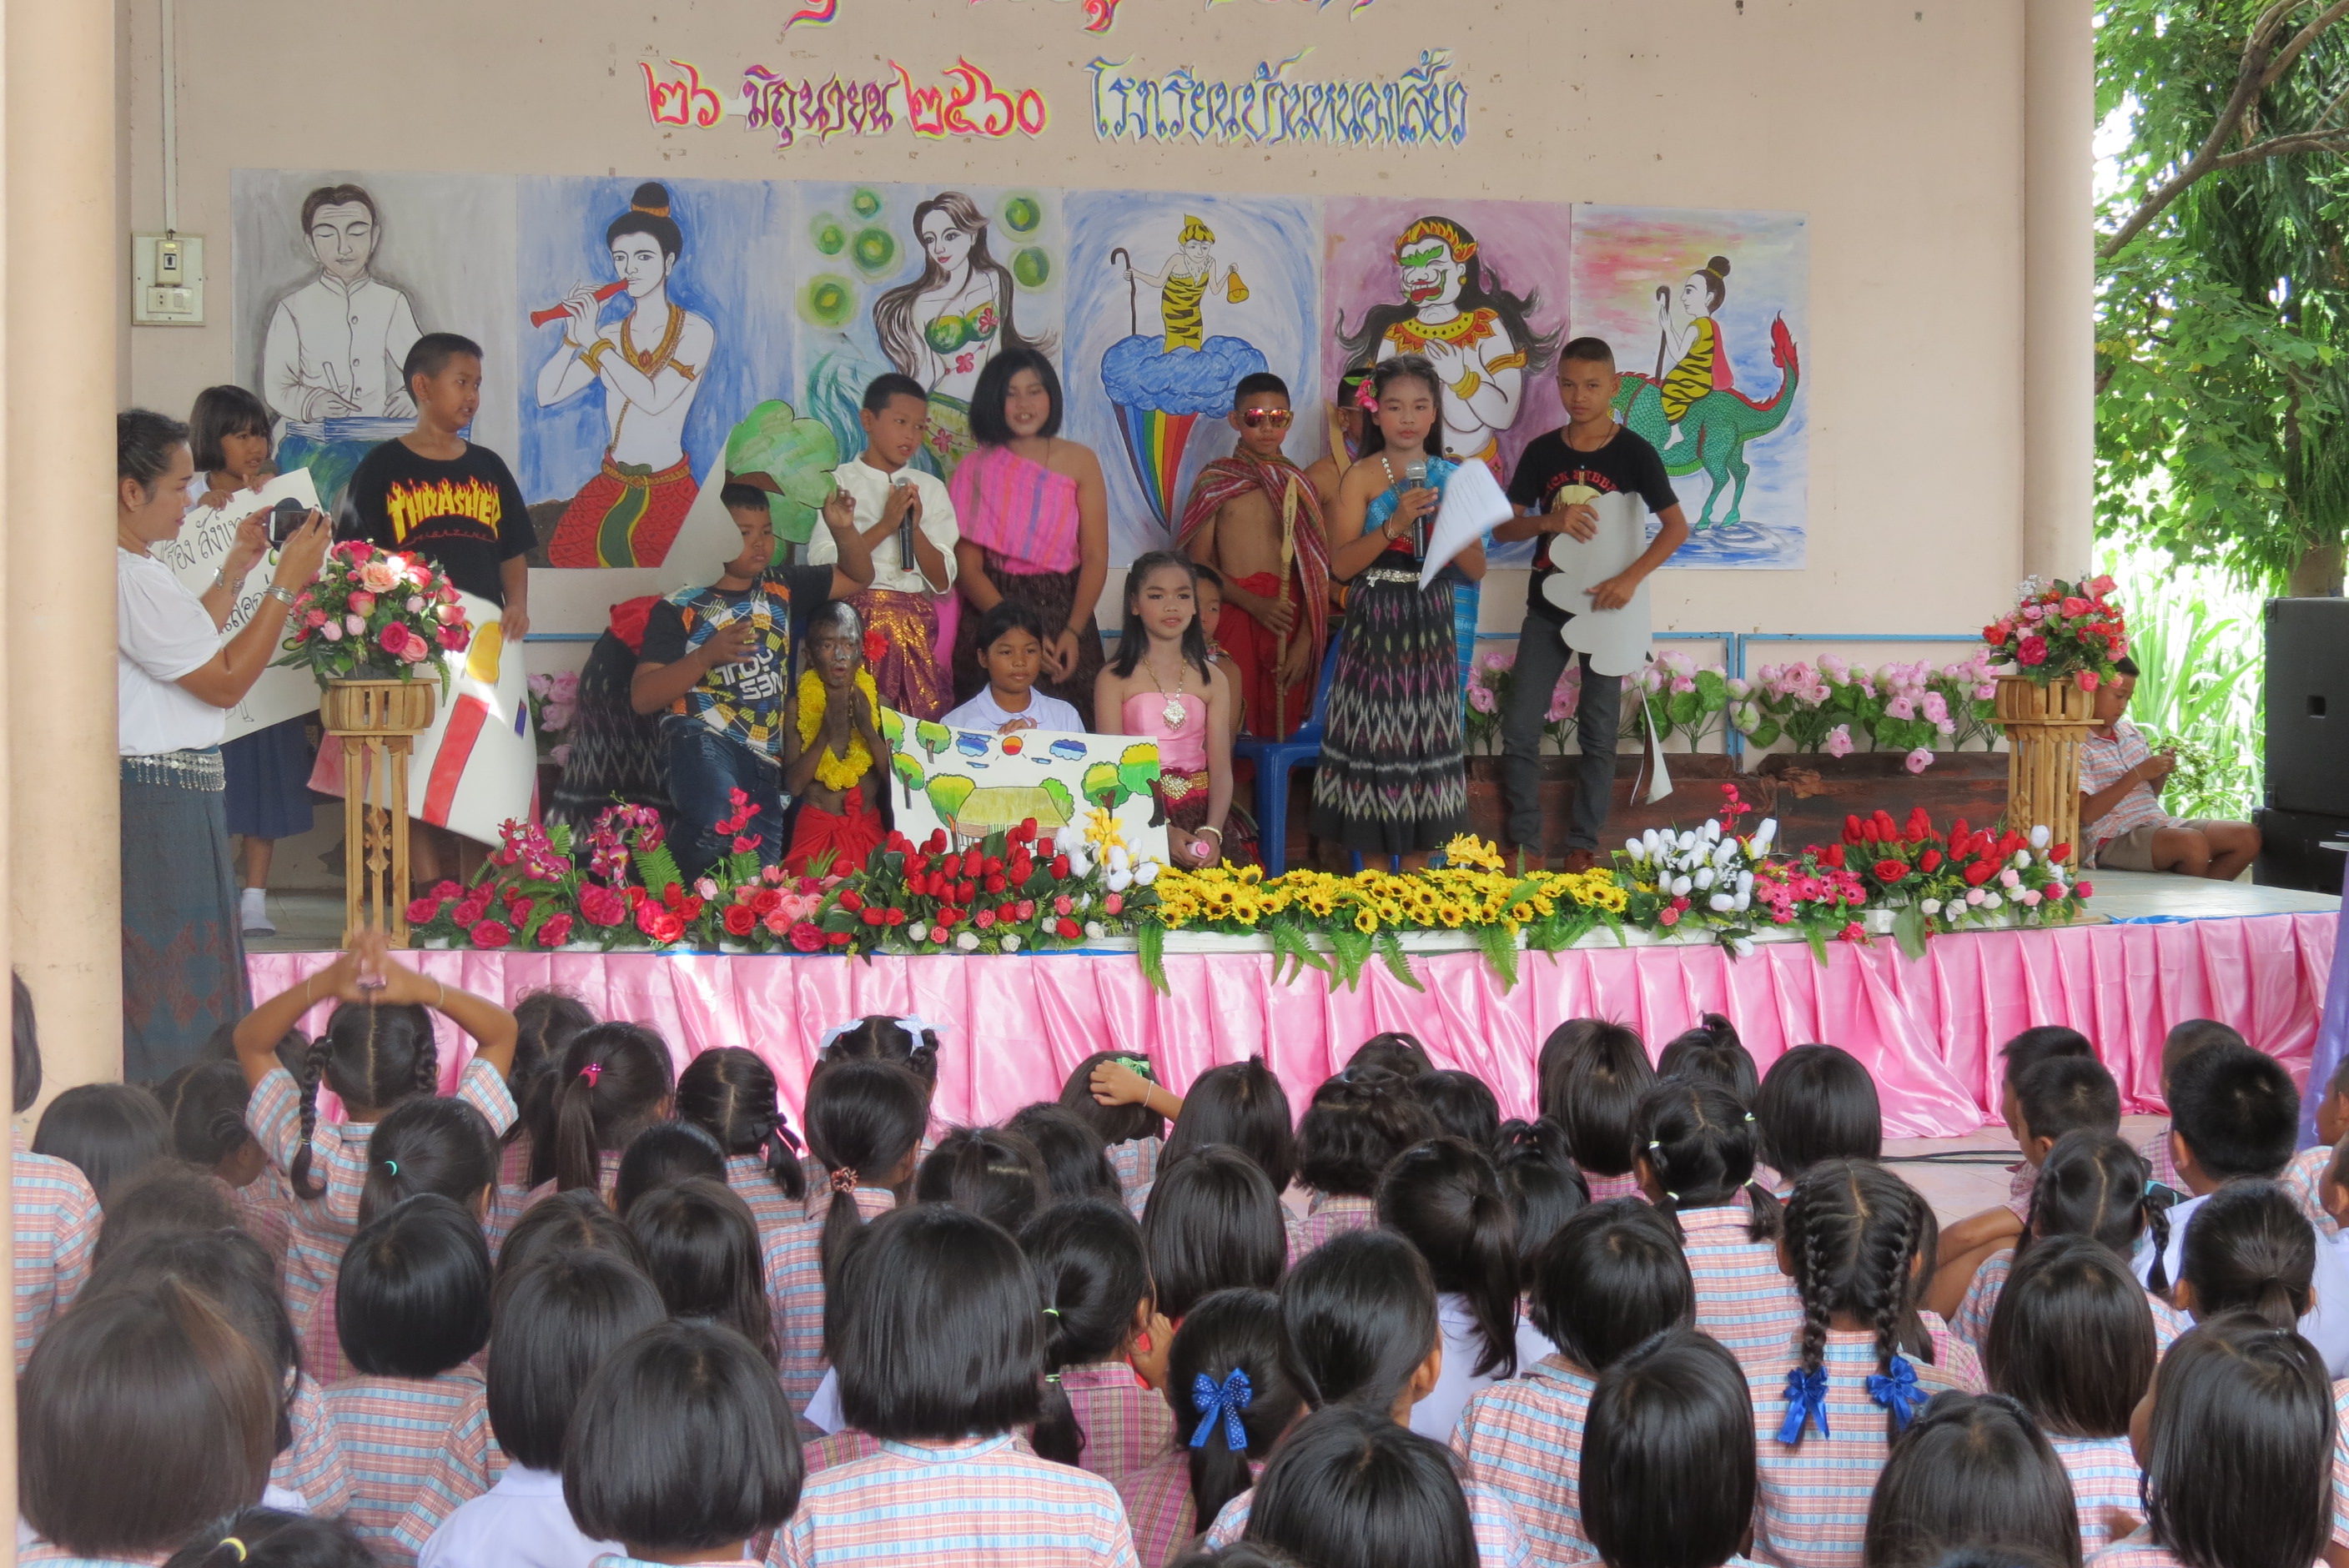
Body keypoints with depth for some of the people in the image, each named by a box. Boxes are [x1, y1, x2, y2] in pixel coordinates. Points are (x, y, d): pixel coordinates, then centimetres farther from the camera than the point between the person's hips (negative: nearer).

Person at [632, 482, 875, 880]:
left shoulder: (782, 588, 17)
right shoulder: (680, 609, 1)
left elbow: (858, 577, 28)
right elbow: (641, 697, -4)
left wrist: (844, 530, 7)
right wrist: (705, 656, -17)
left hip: (763, 758, 6)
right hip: (701, 739, -6)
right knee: (719, 827, -37)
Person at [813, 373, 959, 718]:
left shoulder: (930, 489, 12)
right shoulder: (837, 483, 4)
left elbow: (942, 582, 7)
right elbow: (822, 565, -8)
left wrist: (915, 528, -7)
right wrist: (885, 527, -12)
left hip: (916, 624, 3)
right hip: (853, 610, -3)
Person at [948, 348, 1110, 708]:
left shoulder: (1079, 461, 5)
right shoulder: (975, 469, 3)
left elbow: (1095, 558, 0)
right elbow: (967, 569, -3)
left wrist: (1073, 632, -14)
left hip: (1064, 613, 1)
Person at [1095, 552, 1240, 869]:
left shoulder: (1213, 681, 12)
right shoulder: (1114, 679, 3)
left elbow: (1221, 769, 5)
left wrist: (1213, 831, -15)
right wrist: (1164, 832, -18)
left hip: (1198, 816, 3)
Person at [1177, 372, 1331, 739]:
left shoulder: (1300, 485, 12)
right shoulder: (1215, 481, 8)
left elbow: (1318, 572, 8)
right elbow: (1199, 563, 1)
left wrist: (1305, 640, -5)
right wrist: (1255, 605, -14)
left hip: (1288, 616, 2)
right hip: (1233, 614, -2)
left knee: (1281, 731, -3)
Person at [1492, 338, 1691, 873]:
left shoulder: (1634, 452, -7)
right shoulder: (1543, 451, 1)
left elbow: (1676, 527, -12)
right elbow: (1503, 529, 2)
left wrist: (1631, 578, -25)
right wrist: (1550, 521, -19)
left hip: (1604, 608, -3)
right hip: (1547, 607, 3)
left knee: (1598, 731, 4)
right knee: (1520, 728, -1)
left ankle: (1583, 844, 14)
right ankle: (1525, 841, 10)